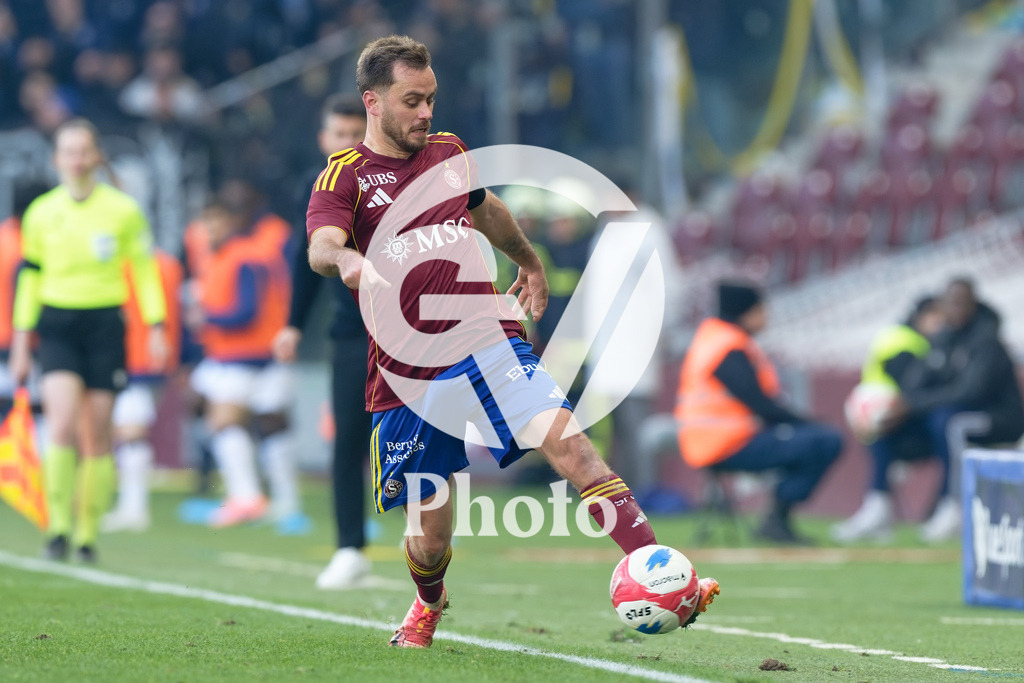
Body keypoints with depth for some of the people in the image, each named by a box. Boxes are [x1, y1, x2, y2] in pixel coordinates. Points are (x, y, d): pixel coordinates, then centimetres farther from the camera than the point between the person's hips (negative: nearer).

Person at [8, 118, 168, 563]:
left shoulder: (123, 210, 1)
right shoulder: (41, 213, 6)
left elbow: (145, 270, 6)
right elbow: (29, 277, 13)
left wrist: (156, 329, 0)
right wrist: (21, 342, 12)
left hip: (105, 325, 0)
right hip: (56, 326, 1)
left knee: (97, 435, 1)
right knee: (62, 423, -17)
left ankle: (88, 534, 11)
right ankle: (59, 526, -13)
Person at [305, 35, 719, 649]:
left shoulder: (449, 153, 15)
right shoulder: (345, 176, -2)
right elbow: (321, 244, -24)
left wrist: (529, 261, 50)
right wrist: (346, 259, -46)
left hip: (486, 341, 3)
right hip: (407, 378, -3)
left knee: (570, 443, -21)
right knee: (429, 538, 2)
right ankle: (430, 603, 38)